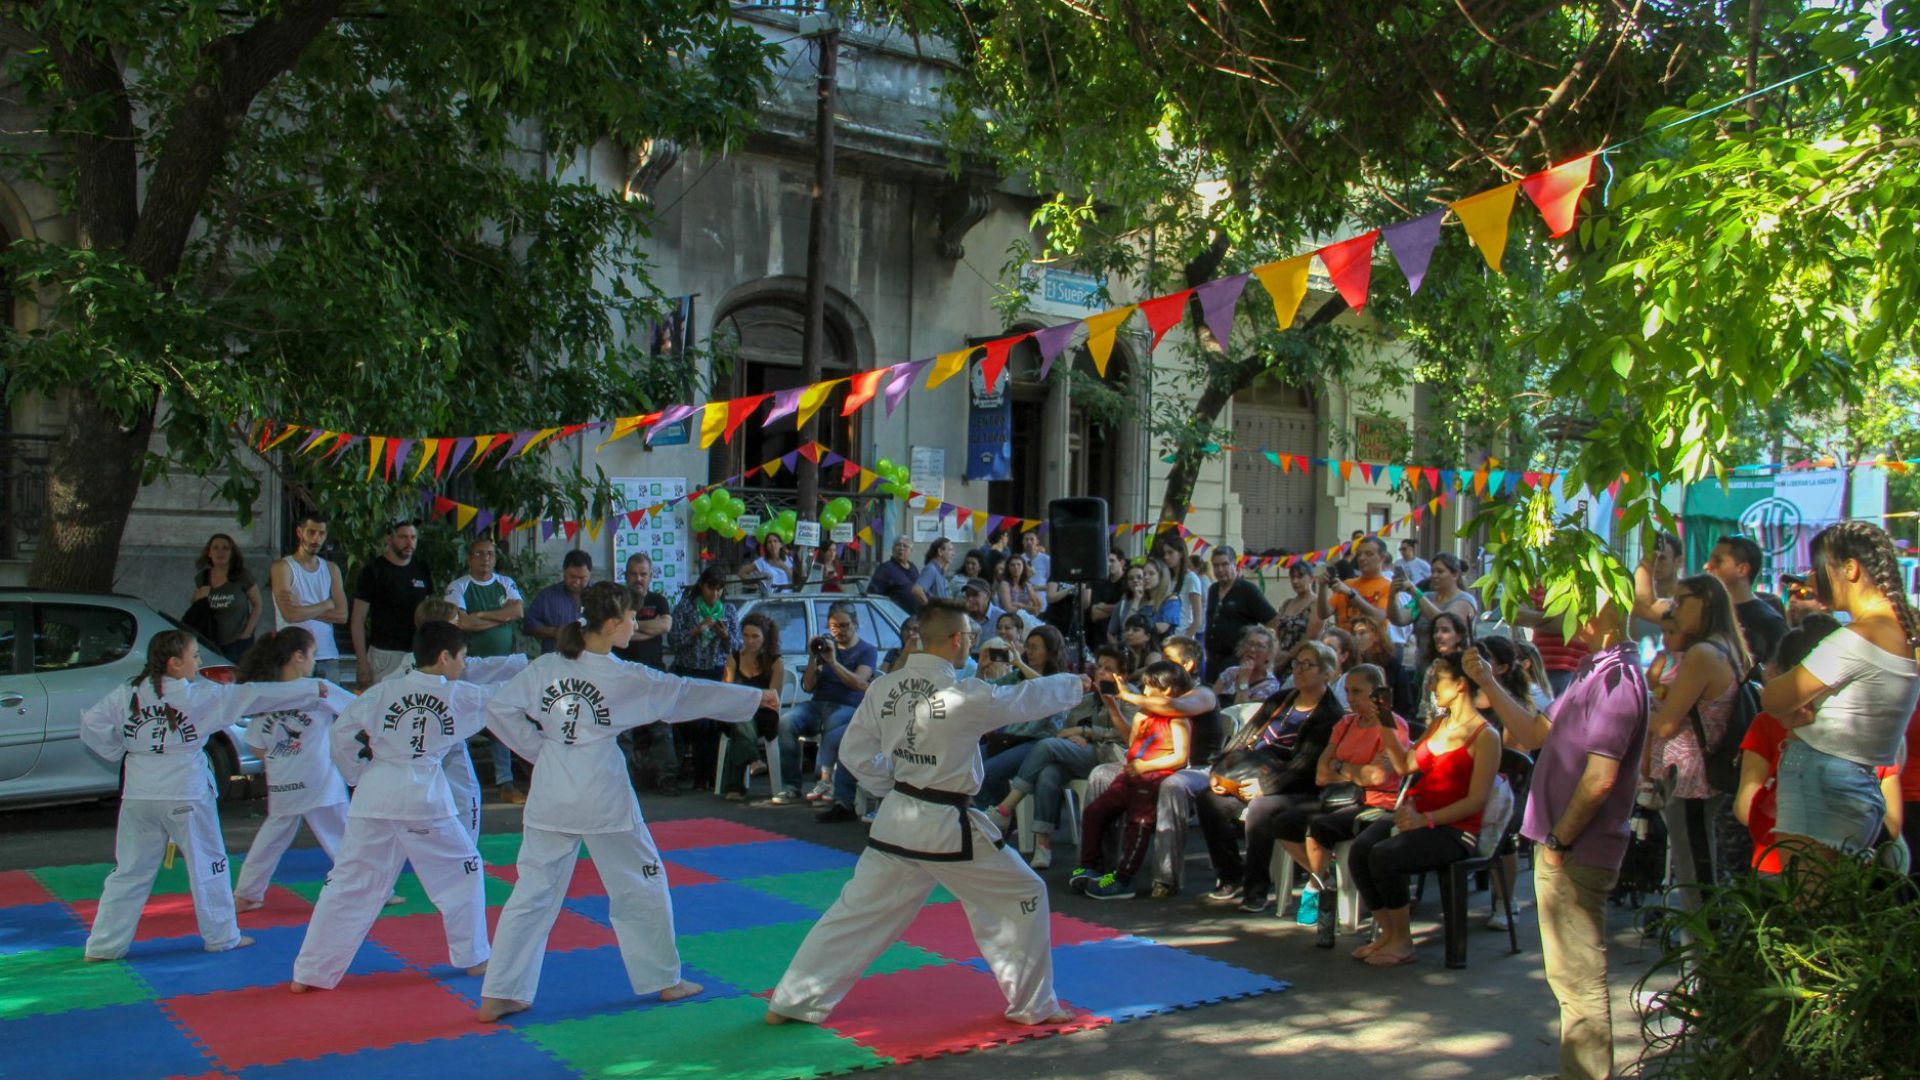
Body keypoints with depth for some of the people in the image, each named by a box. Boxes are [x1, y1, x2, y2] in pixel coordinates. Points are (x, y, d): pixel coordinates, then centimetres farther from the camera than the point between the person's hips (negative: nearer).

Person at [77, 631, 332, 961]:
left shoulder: (127, 694, 2)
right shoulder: (200, 695, -9)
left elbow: (91, 723, 2)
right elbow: (256, 696, -6)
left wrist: (119, 753, 14)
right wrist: (312, 689, -1)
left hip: (137, 795, 4)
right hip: (185, 794, -4)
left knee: (130, 871, 13)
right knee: (208, 864, 11)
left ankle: (103, 944, 13)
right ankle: (222, 936, 20)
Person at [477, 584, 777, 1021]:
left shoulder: (546, 667, 1)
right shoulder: (624, 677, -11)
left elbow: (498, 710, -1)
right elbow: (687, 694, -4)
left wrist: (538, 747, 7)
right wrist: (756, 697, 6)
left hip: (551, 793, 4)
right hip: (602, 795, -4)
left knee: (533, 890, 11)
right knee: (642, 885, 13)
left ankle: (499, 995, 10)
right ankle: (664, 980, 25)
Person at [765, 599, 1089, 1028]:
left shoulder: (883, 688, -2)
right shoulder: (966, 697, -17)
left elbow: (856, 751, 5)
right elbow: (1028, 698, -1)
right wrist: (1077, 684, 16)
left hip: (896, 820, 5)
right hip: (950, 829, -5)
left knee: (858, 911, 15)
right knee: (1024, 898, 12)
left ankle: (792, 1001, 18)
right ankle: (1033, 1005, 21)